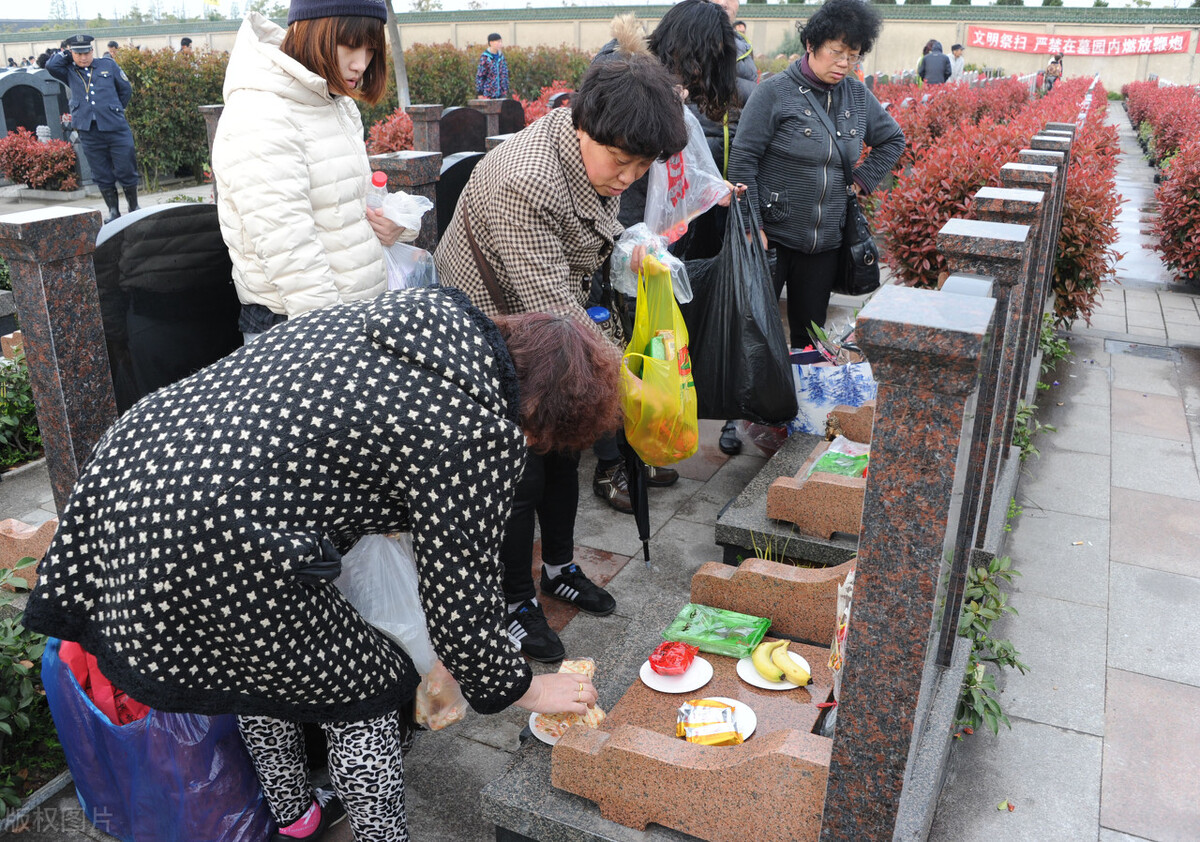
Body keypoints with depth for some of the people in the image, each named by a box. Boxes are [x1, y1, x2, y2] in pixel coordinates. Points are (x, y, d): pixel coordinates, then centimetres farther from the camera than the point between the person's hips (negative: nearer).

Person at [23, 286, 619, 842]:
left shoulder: (425, 310, 8)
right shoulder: (479, 433, -15)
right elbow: (460, 612, -7)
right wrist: (525, 690, 11)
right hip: (198, 561, -10)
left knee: (266, 666, 30)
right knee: (362, 698, 12)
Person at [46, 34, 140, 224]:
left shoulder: (108, 64, 10)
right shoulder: (69, 72, 11)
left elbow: (126, 90, 14)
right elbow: (51, 65, -6)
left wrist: (114, 110, 13)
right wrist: (66, 53, 7)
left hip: (116, 128, -1)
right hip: (88, 131, 1)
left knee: (126, 170, 0)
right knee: (102, 175, 5)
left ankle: (134, 207, 15)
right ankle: (113, 210, 13)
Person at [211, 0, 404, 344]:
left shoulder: (340, 104, 10)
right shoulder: (258, 120, -19)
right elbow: (290, 255, -24)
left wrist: (380, 220, 0)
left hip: (361, 312, 8)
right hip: (294, 324, -8)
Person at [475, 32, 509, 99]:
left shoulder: (501, 56, 9)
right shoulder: (485, 58, -9)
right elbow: (479, 76, -8)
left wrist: (505, 90, 13)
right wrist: (480, 93, -10)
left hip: (500, 94, 6)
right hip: (487, 93, -6)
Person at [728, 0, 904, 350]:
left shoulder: (857, 95, 7)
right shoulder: (775, 92, -9)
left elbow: (893, 140, 22)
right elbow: (743, 159, -11)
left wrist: (863, 180, 7)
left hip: (825, 242, 5)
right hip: (772, 236, -5)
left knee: (810, 332, 13)